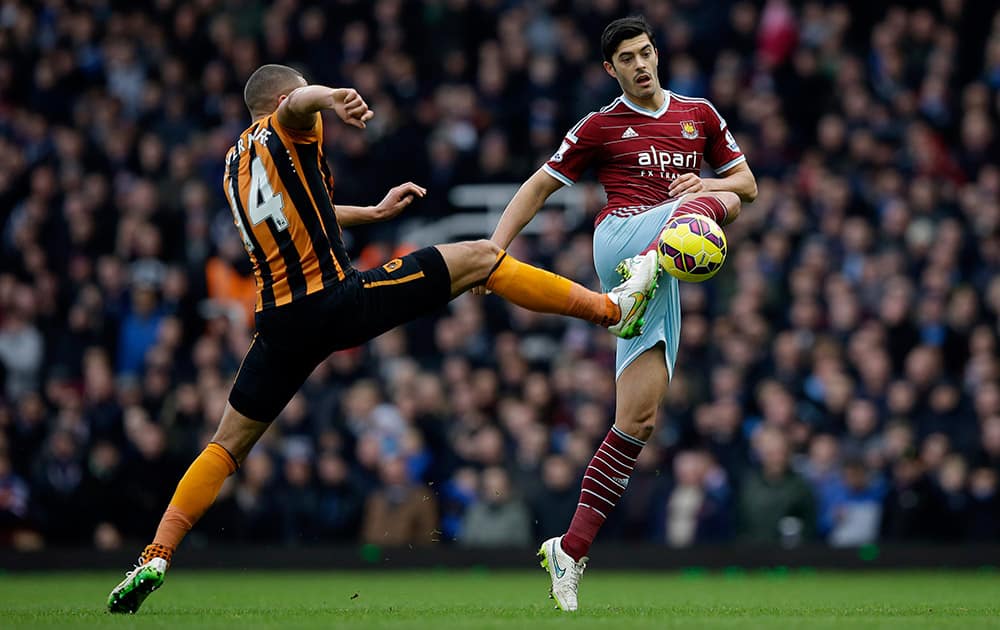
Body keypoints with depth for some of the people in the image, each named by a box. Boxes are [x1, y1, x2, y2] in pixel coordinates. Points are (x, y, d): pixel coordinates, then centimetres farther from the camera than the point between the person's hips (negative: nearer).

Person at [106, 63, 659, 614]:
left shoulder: (235, 166, 22)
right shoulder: (286, 130, 0)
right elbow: (298, 102, -27)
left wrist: (375, 212, 46)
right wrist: (329, 96, -50)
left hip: (281, 323, 7)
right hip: (338, 300, -7)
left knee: (228, 445, 15)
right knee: (480, 258, 2)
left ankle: (156, 556, 0)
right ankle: (613, 308, 2)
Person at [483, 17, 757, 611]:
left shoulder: (699, 114, 19)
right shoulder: (600, 127, 10)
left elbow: (747, 184, 19)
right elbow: (539, 186, 13)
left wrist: (709, 183, -4)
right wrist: (494, 248, 2)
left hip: (661, 279, 4)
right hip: (622, 233, -4)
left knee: (639, 418, -7)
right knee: (713, 205, -34)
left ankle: (571, 550, -6)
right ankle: (643, 273, -68)